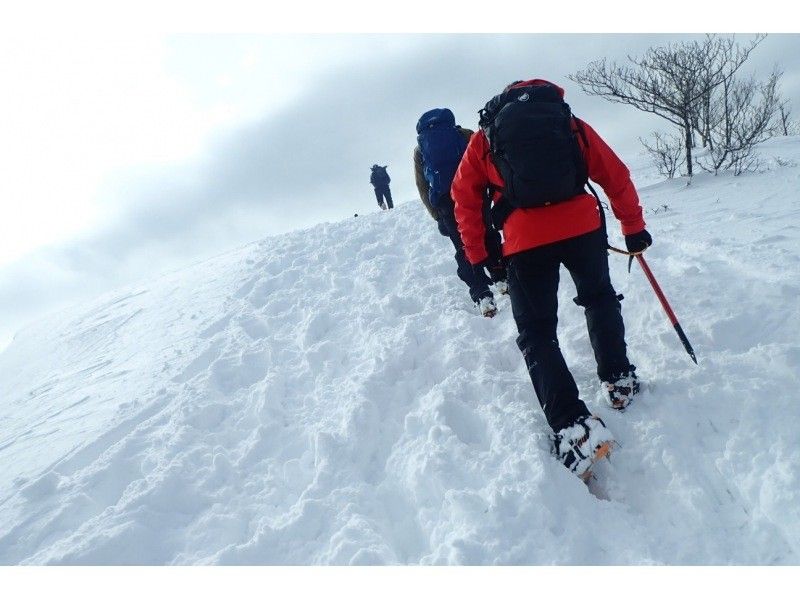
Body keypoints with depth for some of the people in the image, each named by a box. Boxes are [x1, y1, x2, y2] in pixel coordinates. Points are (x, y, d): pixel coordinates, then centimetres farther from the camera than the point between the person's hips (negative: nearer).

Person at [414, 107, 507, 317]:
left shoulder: (420, 148, 21)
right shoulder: (465, 135, 18)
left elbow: (422, 187, 15)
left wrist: (437, 215, 15)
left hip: (444, 200, 0)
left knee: (464, 247, 3)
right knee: (488, 236, 18)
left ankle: (482, 296, -6)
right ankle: (502, 279, 18)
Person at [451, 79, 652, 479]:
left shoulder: (485, 136, 18)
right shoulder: (571, 124, 19)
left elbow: (465, 198, 14)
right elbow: (616, 177, 18)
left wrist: (477, 255, 18)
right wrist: (633, 227, 27)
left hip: (525, 240, -1)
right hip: (582, 226, 2)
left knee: (536, 333, 5)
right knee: (599, 298, 30)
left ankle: (574, 428, -9)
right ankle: (618, 381, 30)